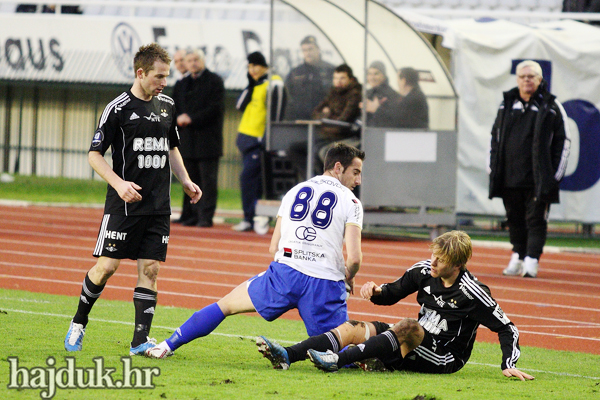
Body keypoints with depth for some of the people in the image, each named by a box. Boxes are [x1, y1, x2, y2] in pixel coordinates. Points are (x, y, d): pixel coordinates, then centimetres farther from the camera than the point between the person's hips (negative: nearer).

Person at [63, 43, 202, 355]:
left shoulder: (167, 106, 11)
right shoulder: (119, 108, -8)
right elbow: (94, 154, -8)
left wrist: (186, 182, 13)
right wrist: (119, 183, -21)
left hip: (158, 206, 5)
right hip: (124, 204, -5)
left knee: (150, 268, -2)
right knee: (107, 265, -6)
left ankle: (140, 341, -2)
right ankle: (78, 323, 16)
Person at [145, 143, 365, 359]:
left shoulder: (294, 192, 18)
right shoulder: (351, 202, 5)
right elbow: (354, 258, -5)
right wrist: (348, 277, 17)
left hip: (285, 271, 3)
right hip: (325, 285, -3)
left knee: (227, 305, 20)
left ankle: (168, 345, 20)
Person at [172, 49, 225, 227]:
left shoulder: (214, 81, 0)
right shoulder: (181, 84, 19)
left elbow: (216, 108, -9)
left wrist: (192, 119, -14)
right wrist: (179, 118, -6)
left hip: (207, 138, -5)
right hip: (187, 139, 5)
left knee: (208, 181, -6)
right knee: (191, 181, 5)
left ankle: (206, 217, -7)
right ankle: (191, 216, 8)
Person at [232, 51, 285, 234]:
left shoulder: (273, 84, -11)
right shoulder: (255, 85, 15)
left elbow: (275, 115, -15)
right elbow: (240, 106, 8)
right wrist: (250, 84, 1)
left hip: (260, 139, -9)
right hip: (247, 137, 9)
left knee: (248, 177, -14)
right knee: (252, 179, 9)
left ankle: (251, 218, -10)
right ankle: (249, 219, 12)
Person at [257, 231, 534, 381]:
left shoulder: (472, 293, -19)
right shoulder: (423, 271, -1)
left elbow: (506, 328, -15)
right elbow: (392, 294, 12)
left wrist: (508, 365, -26)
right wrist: (376, 291, -10)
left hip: (444, 359, -7)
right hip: (415, 346, 7)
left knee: (408, 328, -34)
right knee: (353, 328, -9)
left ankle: (339, 360, -43)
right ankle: (287, 356, -27)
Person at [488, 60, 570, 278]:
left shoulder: (551, 107, 0)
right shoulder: (506, 104, 11)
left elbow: (563, 141, 1)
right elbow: (495, 136, 19)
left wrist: (555, 174, -5)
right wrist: (492, 168, 11)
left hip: (538, 178, -4)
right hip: (509, 177, 4)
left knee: (536, 220, -6)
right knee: (515, 219, 11)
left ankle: (532, 261, -7)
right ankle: (518, 257, 23)